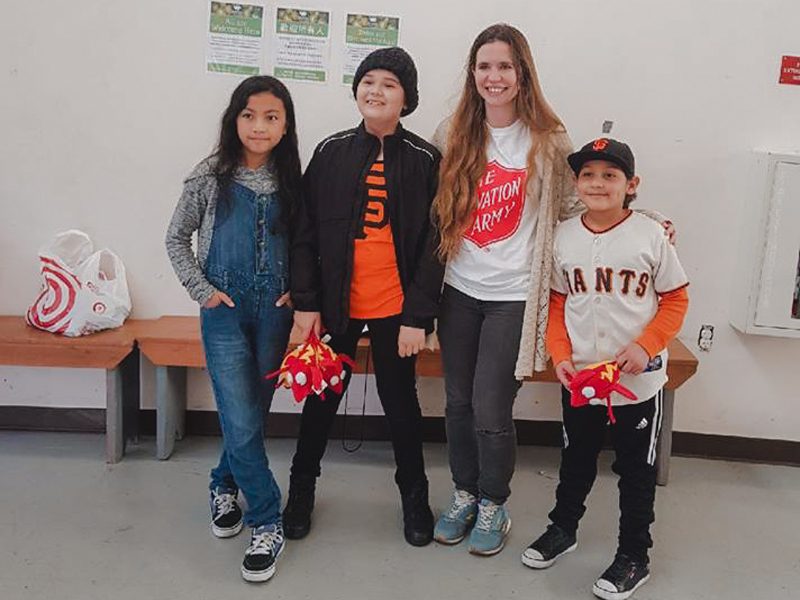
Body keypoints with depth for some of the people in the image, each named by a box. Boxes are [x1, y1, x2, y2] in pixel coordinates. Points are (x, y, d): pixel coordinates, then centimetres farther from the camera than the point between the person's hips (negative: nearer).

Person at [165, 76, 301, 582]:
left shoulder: (291, 181, 1)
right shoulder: (211, 177, -5)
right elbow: (177, 239, 4)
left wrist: (296, 291, -2)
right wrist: (202, 290, -5)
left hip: (274, 313, 3)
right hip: (225, 313, -2)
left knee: (253, 411, 13)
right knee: (241, 422, -7)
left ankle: (225, 485, 39)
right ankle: (268, 524, 6)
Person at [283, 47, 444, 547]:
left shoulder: (425, 160, -4)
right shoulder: (331, 152, 1)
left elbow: (434, 243, -5)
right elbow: (305, 233, 2)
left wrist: (418, 317, -10)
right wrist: (306, 301, -3)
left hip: (396, 308, -1)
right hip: (337, 304, 2)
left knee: (400, 401, 12)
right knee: (322, 397, 14)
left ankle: (414, 494, 33)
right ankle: (302, 487, 35)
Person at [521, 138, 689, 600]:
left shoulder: (651, 236, -10)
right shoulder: (563, 236, -1)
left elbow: (676, 300, -4)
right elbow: (557, 303, 5)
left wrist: (645, 346, -17)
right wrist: (561, 356, -7)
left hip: (638, 381, -3)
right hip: (579, 379, 3)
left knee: (636, 470, 11)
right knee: (576, 460, 22)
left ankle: (634, 557, 27)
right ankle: (563, 528, 43)